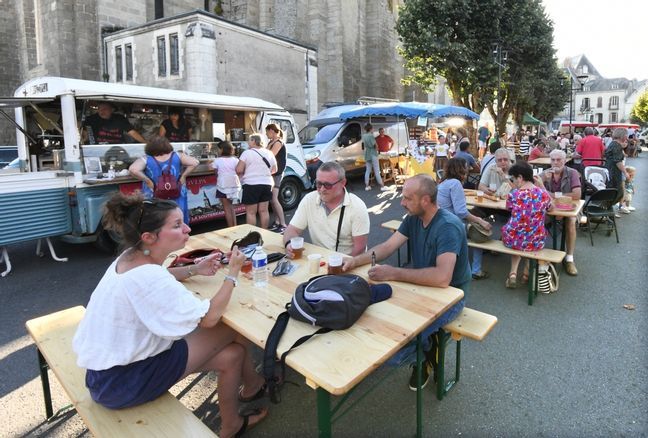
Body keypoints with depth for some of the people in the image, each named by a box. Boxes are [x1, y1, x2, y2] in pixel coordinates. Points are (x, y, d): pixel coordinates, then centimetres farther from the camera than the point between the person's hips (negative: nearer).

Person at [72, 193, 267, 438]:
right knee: (232, 328, -5)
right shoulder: (147, 277, -30)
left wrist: (194, 270, 5)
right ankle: (254, 385, 22)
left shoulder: (132, 257, -3)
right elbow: (209, 318, -25)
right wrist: (233, 273, -13)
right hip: (120, 383, -8)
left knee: (231, 355, 4)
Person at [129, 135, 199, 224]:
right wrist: (183, 176, -4)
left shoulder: (145, 160, -8)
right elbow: (195, 163, -8)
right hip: (176, 201, 2)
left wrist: (148, 181, -14)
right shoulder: (177, 156, -4)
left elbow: (133, 170, -24)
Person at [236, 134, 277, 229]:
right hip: (266, 184, 6)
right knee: (264, 211, 12)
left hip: (251, 185, -6)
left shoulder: (247, 152, -9)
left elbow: (239, 170, -13)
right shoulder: (269, 153, 8)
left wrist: (244, 174, 8)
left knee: (251, 212, 1)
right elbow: (274, 169, 15)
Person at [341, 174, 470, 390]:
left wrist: (393, 274, -33)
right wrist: (355, 261, -15)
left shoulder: (448, 226, -26)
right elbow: (387, 247, 0)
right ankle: (425, 344, 18)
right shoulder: (413, 218, -1)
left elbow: (442, 278, -38)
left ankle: (426, 353, 16)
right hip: (422, 287, 8)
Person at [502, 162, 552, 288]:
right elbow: (549, 206, 16)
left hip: (513, 240, -1)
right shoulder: (543, 194, -5)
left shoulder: (513, 194, -12)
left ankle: (513, 272, 17)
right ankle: (527, 272, 32)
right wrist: (542, 187, 16)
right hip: (536, 242, 2)